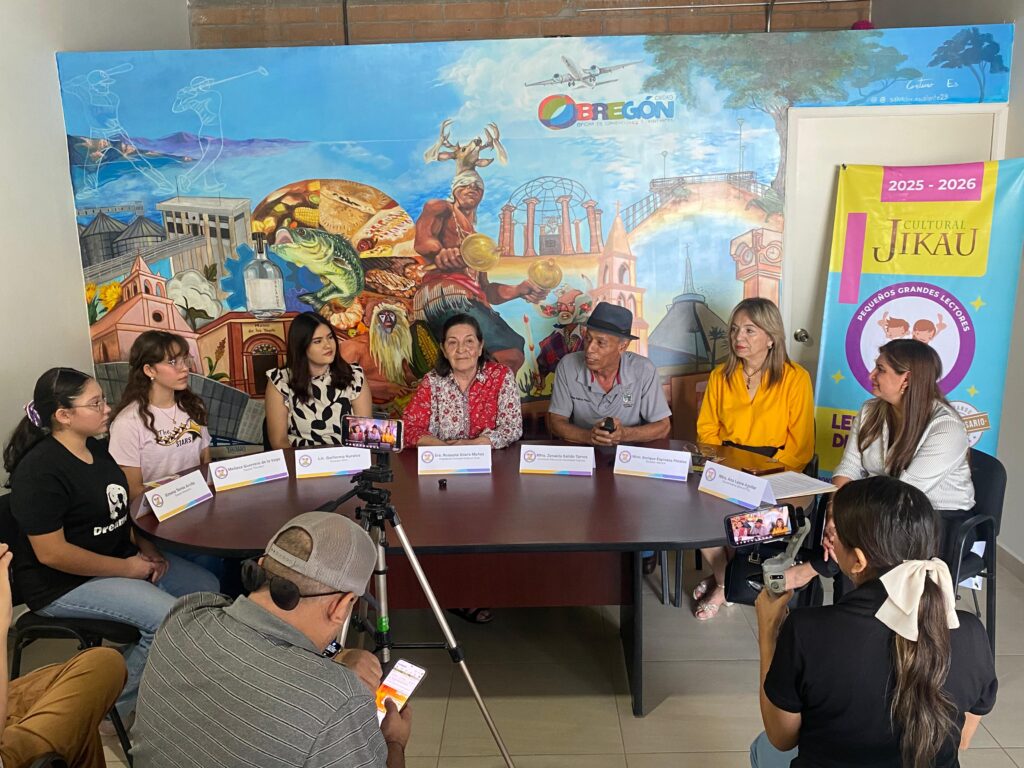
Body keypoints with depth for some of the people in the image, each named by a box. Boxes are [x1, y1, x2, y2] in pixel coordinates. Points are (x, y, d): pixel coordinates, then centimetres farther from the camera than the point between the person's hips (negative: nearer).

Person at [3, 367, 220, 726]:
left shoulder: (96, 450, 6)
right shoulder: (40, 471, -22)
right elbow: (51, 552, -24)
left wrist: (142, 544, 1)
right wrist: (128, 568, -20)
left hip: (119, 558, 9)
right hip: (65, 583, -9)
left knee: (206, 586, 0)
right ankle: (116, 706, -1)